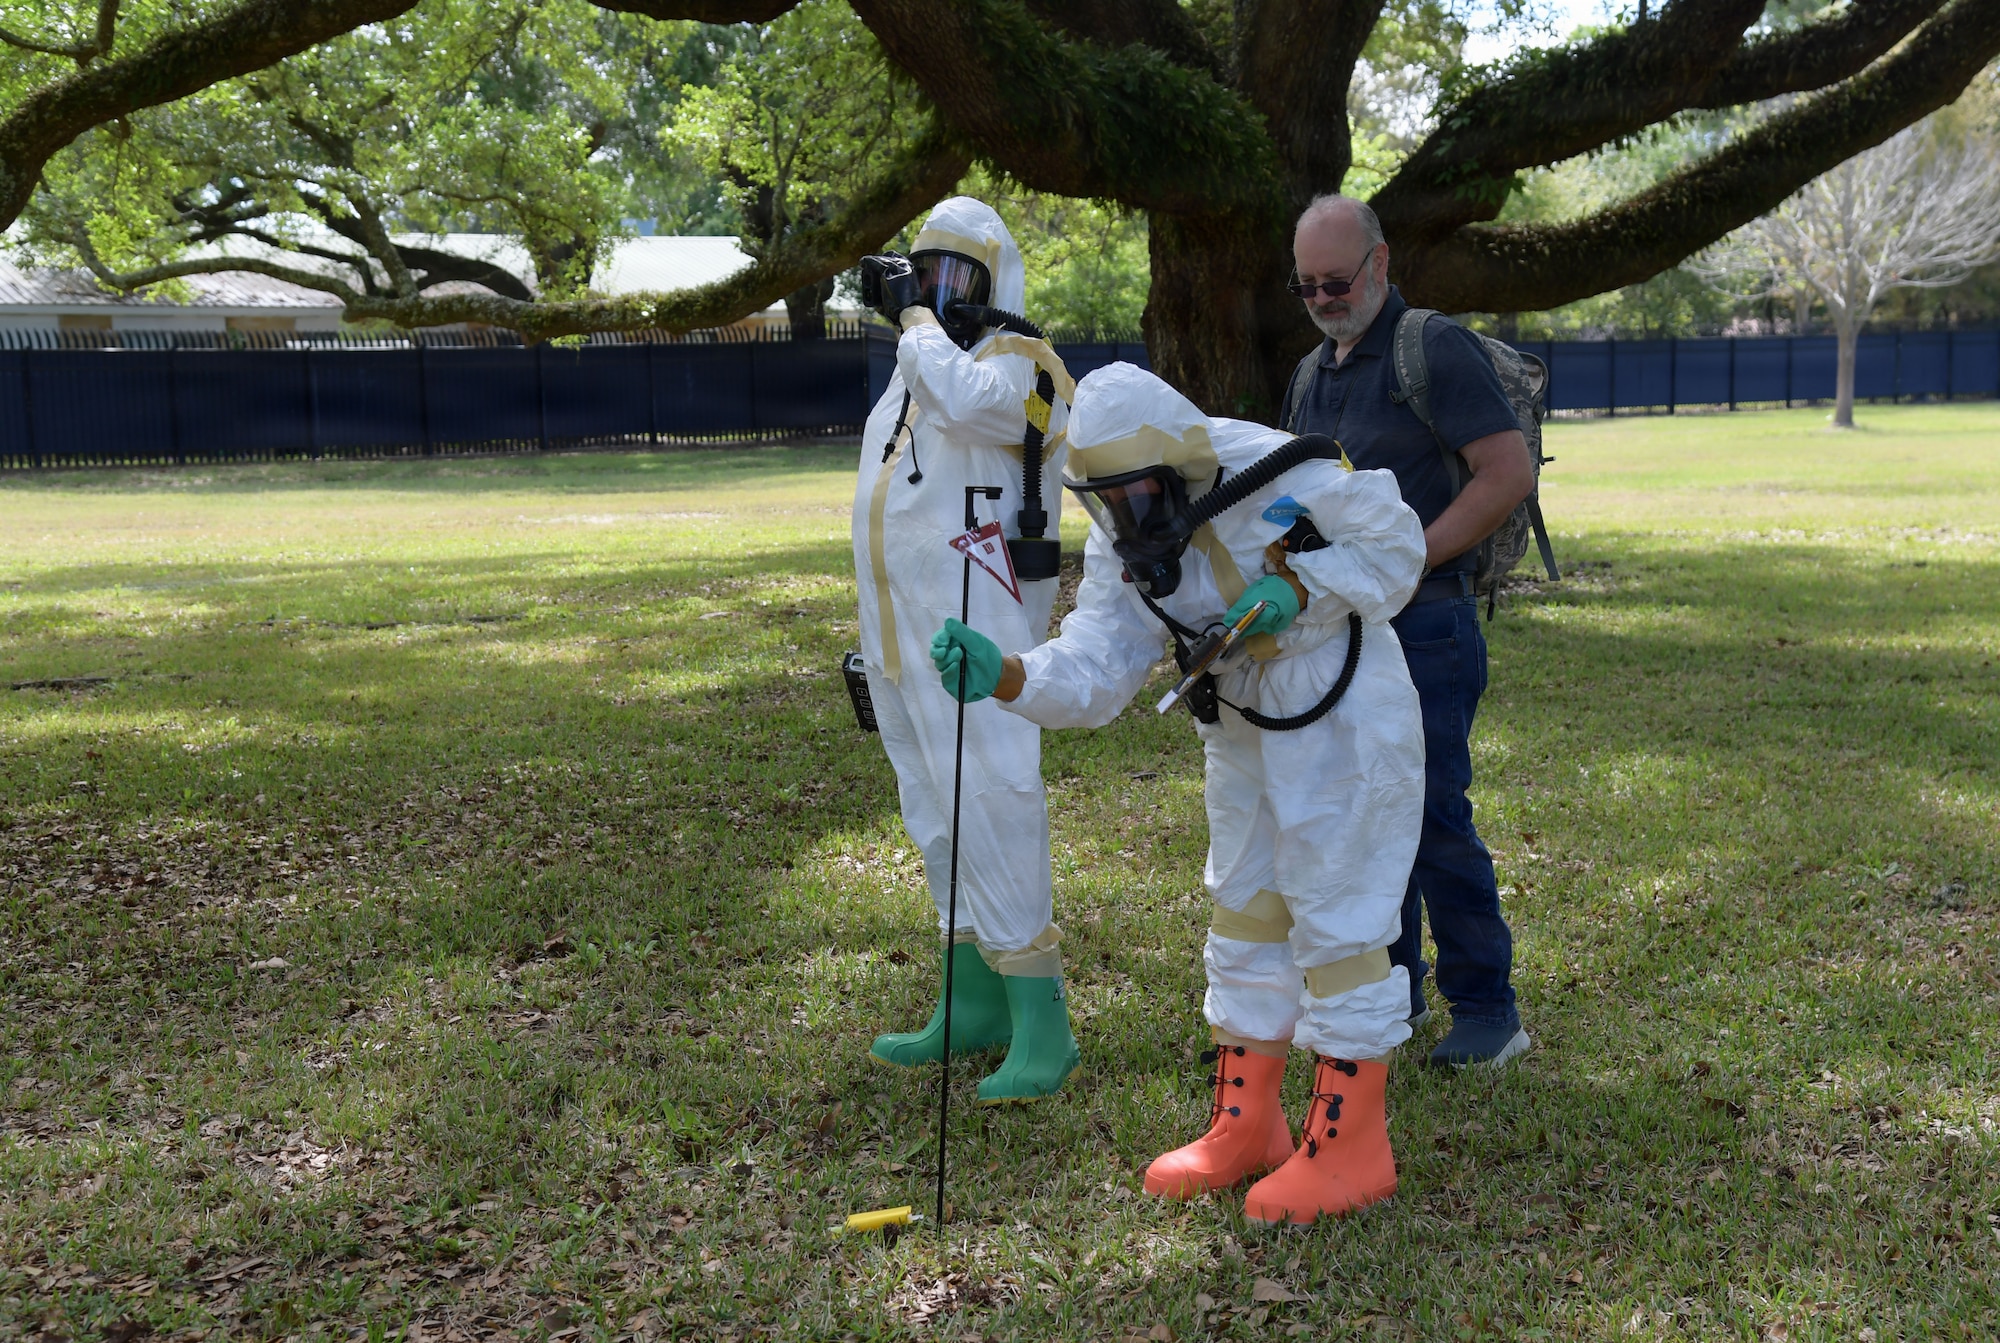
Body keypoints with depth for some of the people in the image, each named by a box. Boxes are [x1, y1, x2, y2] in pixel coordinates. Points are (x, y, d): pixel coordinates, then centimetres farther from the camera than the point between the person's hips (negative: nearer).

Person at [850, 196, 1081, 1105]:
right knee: (938, 822, 12)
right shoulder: (911, 379, 20)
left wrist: (923, 327, -13)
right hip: (899, 644, 9)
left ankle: (1040, 1023, -6)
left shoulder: (1014, 366, -6)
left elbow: (965, 402, -32)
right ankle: (973, 1006, 22)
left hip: (970, 636, -9)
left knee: (991, 814, -13)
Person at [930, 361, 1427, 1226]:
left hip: (1344, 723, -8)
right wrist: (1004, 677, -34)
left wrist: (1293, 586, -29)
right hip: (1246, 730, 8)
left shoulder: (1271, 474, -26)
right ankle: (1245, 1129, 28)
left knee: (1337, 923, -3)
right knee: (1244, 912, 14)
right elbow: (1095, 670, -16)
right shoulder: (1120, 545, -7)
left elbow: (1394, 544, -15)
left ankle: (1349, 1147, 10)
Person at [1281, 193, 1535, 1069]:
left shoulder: (1435, 349, -8)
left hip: (1422, 621, -8)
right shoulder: (1313, 371, 16)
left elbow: (1509, 475, -15)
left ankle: (1486, 1010, 4)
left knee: (1433, 815, -8)